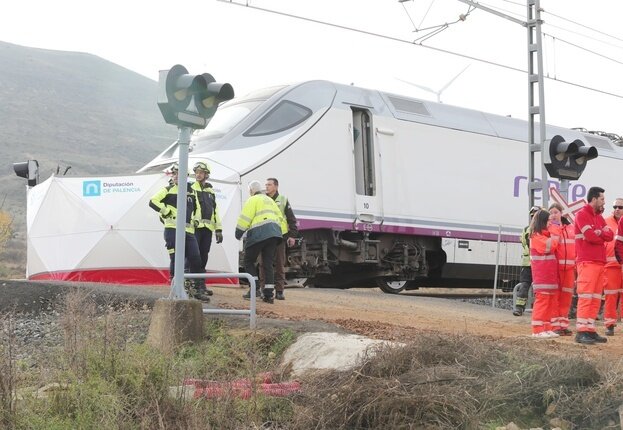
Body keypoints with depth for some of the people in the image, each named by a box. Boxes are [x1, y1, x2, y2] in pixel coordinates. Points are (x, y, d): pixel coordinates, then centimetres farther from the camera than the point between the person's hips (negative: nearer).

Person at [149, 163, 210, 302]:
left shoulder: (191, 192, 19)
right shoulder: (168, 190, 3)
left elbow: (196, 208, 33)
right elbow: (153, 202, -8)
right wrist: (167, 212, -10)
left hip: (189, 231, 5)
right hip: (173, 230, -5)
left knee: (196, 259, -1)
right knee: (176, 260, -4)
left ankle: (199, 289, 6)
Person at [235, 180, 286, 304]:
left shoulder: (253, 200, 1)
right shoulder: (270, 200, 25)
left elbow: (245, 218, -9)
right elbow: (279, 217, 23)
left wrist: (238, 233, -3)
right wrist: (281, 234, 26)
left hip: (259, 233, -7)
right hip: (273, 234, 7)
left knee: (249, 261, 7)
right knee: (268, 264, 6)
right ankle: (268, 294, -1)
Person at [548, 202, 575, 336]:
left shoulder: (571, 228, 14)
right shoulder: (548, 228, 2)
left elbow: (576, 247, 17)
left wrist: (576, 265, 12)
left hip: (569, 267, 4)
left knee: (566, 297, 7)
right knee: (554, 296, -4)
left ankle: (563, 324, 14)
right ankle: (555, 325, -1)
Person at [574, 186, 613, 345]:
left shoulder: (599, 217, 21)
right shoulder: (582, 214, -6)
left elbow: (610, 235, 8)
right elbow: (590, 236, -18)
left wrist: (599, 233, -13)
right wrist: (602, 237, 2)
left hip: (599, 262, 9)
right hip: (587, 262, -9)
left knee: (596, 298, 6)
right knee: (586, 296, -12)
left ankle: (590, 330, 7)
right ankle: (581, 332, -13)